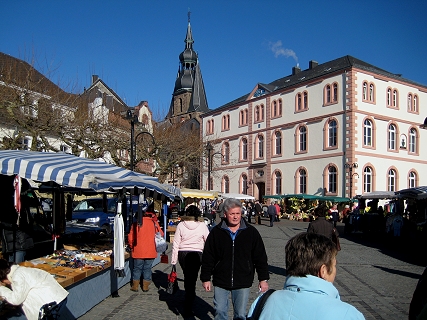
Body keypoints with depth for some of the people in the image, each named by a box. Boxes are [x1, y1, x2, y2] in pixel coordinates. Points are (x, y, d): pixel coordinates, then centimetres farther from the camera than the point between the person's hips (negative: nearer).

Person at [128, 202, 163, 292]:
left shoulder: (137, 223, -5)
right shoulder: (154, 223, -6)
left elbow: (131, 237, -3)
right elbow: (161, 235, 1)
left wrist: (132, 246, 13)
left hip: (138, 251, 0)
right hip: (151, 251, 0)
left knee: (137, 268, 13)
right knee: (147, 268, 11)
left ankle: (135, 286, 19)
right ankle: (145, 287, 16)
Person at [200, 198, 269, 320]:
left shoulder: (251, 232, -2)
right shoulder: (216, 232, -2)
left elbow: (260, 257, 3)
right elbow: (208, 258, 2)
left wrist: (263, 279, 1)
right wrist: (206, 278, 1)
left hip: (243, 283, 0)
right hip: (220, 282, 0)